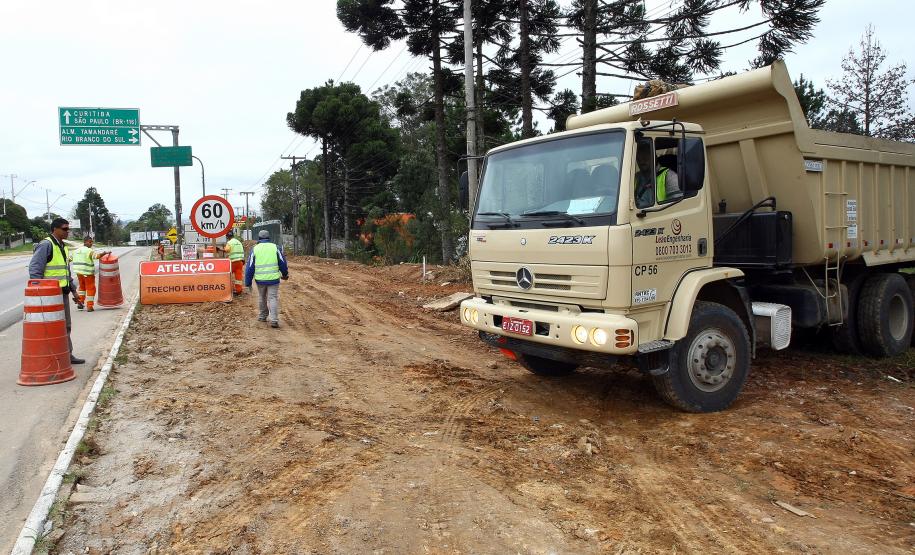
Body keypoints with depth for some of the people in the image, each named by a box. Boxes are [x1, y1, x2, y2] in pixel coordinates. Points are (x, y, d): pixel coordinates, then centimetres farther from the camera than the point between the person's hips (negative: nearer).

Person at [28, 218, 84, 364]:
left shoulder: (62, 246, 16)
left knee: (66, 326, 14)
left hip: (63, 293, 9)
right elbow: (34, 271, -17)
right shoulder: (45, 245, -12)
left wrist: (73, 291, 22)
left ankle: (67, 355, 22)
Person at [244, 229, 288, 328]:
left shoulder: (255, 249, 2)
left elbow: (249, 267, 1)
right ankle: (274, 320, -11)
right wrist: (285, 274, 23)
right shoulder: (275, 248, 1)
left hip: (260, 279, 1)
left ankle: (262, 316, 31)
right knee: (273, 298, 0)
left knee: (262, 298, 19)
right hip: (273, 279, -1)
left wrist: (248, 282, 7)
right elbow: (283, 263, 6)